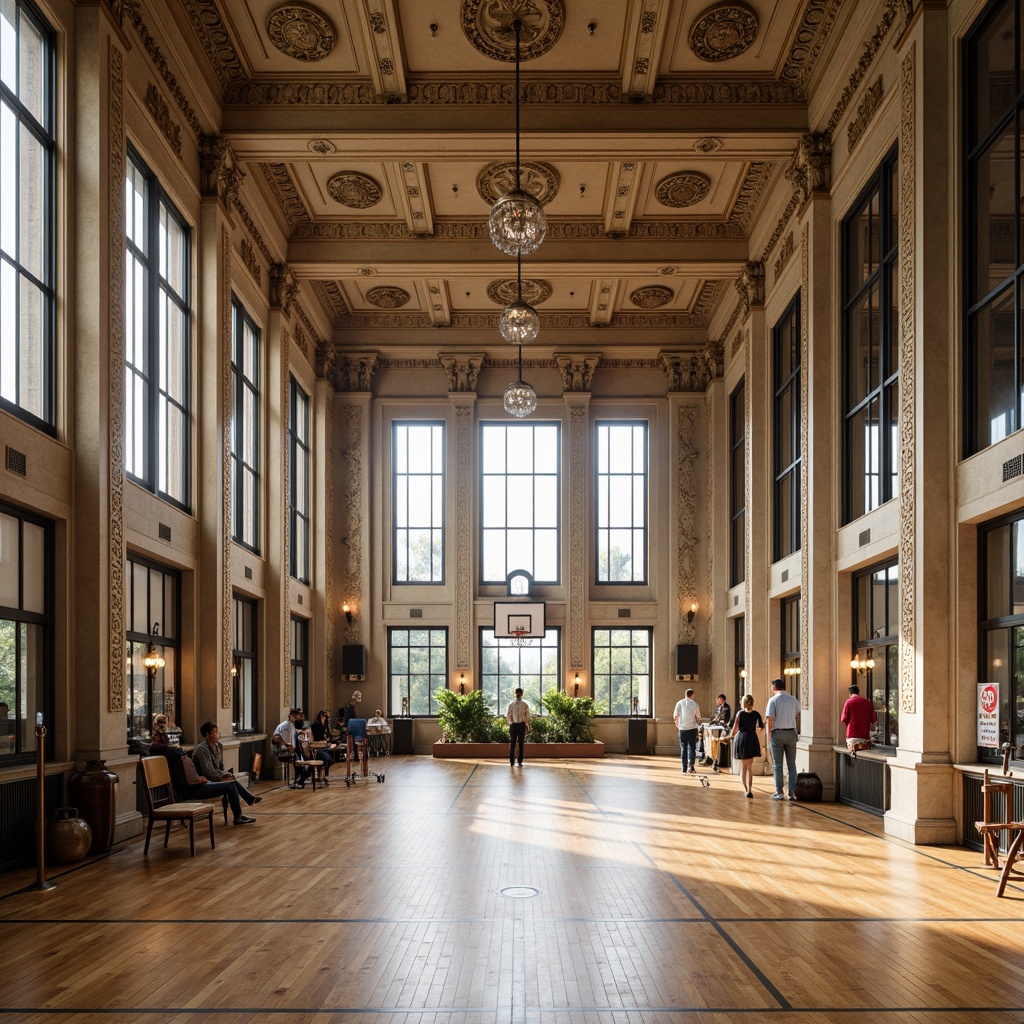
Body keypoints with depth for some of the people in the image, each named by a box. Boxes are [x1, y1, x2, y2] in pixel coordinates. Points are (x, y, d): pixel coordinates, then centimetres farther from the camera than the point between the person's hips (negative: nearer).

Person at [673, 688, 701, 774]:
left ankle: (684, 769, 4)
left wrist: (677, 725, 16)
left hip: (682, 729, 0)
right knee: (692, 747, 10)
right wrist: (698, 725, 19)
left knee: (683, 748, 6)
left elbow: (675, 717, -1)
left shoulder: (680, 703, 0)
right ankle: (691, 766, 0)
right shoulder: (695, 704, -1)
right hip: (692, 728, 0)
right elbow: (698, 718, 0)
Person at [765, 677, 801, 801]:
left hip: (777, 733, -3)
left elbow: (770, 720, -9)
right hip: (791, 733, 3)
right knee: (791, 764, 8)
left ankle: (779, 793, 3)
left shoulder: (773, 700, -5)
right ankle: (792, 792, 4)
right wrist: (796, 732, 6)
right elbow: (798, 719, 3)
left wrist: (769, 737, -4)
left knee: (777, 764, 3)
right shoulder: (794, 700, 7)